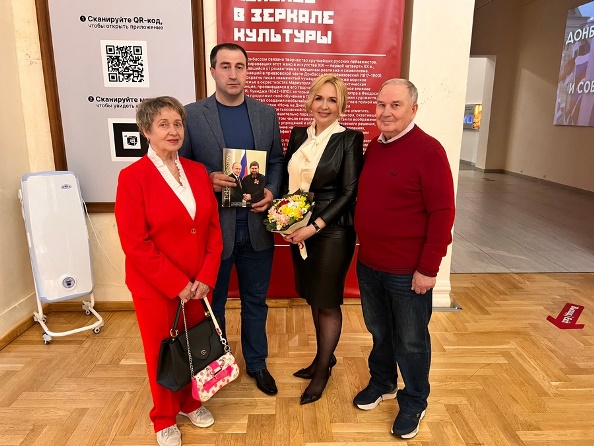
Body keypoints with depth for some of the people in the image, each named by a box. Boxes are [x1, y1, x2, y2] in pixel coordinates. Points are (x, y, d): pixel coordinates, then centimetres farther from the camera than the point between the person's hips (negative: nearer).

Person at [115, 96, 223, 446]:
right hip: (155, 287, -4)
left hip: (199, 284, 4)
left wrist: (205, 278, -5)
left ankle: (190, 402, 44)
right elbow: (135, 244, -16)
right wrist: (177, 284, -15)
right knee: (162, 352, 14)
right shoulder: (132, 177, -12)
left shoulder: (198, 171, 3)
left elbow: (213, 228, 3)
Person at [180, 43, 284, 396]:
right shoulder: (192, 115, -4)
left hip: (257, 225, 2)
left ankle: (257, 363, 38)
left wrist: (271, 192, -9)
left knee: (256, 300, 17)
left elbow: (277, 161, 8)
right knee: (211, 302, 16)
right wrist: (207, 180, -19)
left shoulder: (267, 114, 5)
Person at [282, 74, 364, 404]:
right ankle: (324, 356, 40)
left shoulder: (350, 139, -9)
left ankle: (323, 371, 29)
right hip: (298, 230, 5)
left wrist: (315, 225, -19)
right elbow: (288, 180, 11)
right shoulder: (298, 135, 6)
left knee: (328, 303, 8)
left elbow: (349, 192, -13)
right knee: (313, 298, 18)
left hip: (333, 232, -5)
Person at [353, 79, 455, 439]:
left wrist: (428, 268, -17)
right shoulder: (373, 147, 6)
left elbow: (442, 213, -17)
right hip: (368, 263, 6)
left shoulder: (428, 150, -15)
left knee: (411, 341, 13)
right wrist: (364, 249, 11)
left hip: (408, 270, -6)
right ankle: (382, 383, 46)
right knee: (379, 331, 23)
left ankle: (414, 403, 35)